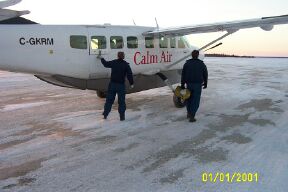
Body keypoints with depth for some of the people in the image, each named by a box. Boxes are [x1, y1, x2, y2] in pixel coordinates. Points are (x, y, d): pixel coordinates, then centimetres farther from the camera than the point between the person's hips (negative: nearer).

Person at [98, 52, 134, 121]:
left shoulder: (113, 62, 2)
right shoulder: (126, 64, -5)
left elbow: (106, 64, 19)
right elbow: (129, 74, -8)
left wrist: (102, 59, 38)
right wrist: (131, 83, 0)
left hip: (112, 84, 2)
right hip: (121, 85, -2)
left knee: (109, 100, 12)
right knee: (121, 101, 4)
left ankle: (105, 114, 18)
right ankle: (122, 116, 6)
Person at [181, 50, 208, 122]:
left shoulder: (187, 63, -1)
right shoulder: (201, 64, -2)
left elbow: (183, 75, -4)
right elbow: (205, 75, 3)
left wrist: (182, 84, -1)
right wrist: (205, 83, 16)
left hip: (189, 84, 2)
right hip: (198, 85, -2)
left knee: (189, 98, 22)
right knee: (195, 101, 2)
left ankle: (189, 113, 30)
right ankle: (191, 117, -4)